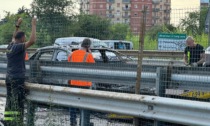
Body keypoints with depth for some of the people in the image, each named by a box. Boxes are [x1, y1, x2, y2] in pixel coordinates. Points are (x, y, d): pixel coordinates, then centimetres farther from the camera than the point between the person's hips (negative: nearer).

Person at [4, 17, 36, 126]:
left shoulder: (10, 46, 9)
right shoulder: (18, 47, -14)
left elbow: (14, 37, 32)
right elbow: (32, 40, -25)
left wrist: (17, 25, 35)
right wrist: (33, 25, -16)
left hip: (9, 78, 9)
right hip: (17, 79, -8)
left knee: (9, 103, 9)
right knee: (18, 104, -6)